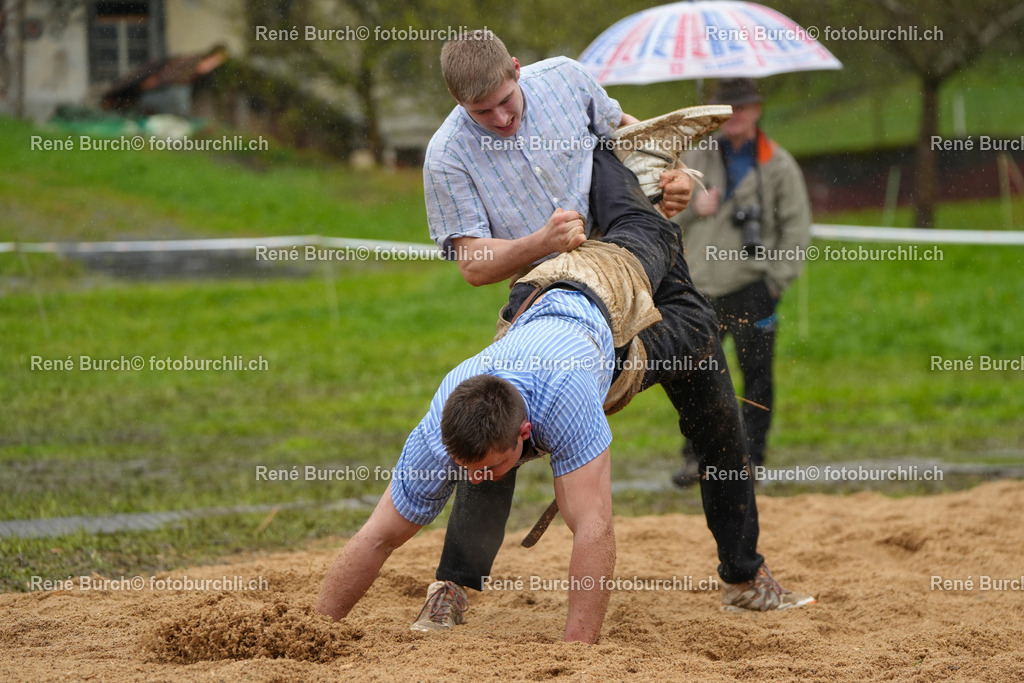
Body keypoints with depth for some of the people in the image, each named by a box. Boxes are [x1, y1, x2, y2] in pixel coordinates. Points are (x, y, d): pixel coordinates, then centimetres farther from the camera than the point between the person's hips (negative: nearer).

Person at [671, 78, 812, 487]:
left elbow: (797, 227, 3)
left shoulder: (778, 165, 3)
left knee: (756, 377, -2)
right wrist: (692, 207, -5)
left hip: (753, 288, -2)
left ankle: (751, 460, 7)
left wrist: (777, 280, -4)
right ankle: (696, 456, 12)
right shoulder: (696, 159, 12)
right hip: (703, 286, 3)